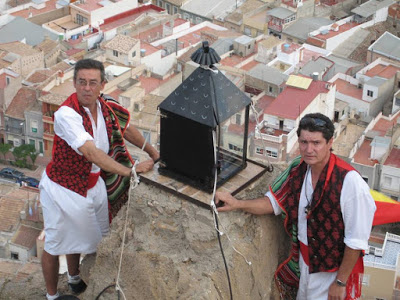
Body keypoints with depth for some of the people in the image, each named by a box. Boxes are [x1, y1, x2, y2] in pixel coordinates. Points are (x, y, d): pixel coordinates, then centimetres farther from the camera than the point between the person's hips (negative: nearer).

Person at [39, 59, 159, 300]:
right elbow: (92, 153, -37)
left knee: (79, 236, 26)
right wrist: (131, 170, -38)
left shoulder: (107, 106, -9)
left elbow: (127, 129, 12)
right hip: (63, 189, -6)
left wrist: (153, 153, 16)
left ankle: (75, 279, 51)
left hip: (93, 185, 6)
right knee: (55, 245, 10)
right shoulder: (66, 114, -29)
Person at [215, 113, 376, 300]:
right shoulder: (298, 168, -8)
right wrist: (238, 204, -10)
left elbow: (356, 240, -21)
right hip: (300, 263, 5)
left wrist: (340, 283, -15)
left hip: (334, 270, -5)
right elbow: (274, 201, 6)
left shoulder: (349, 182, -27)